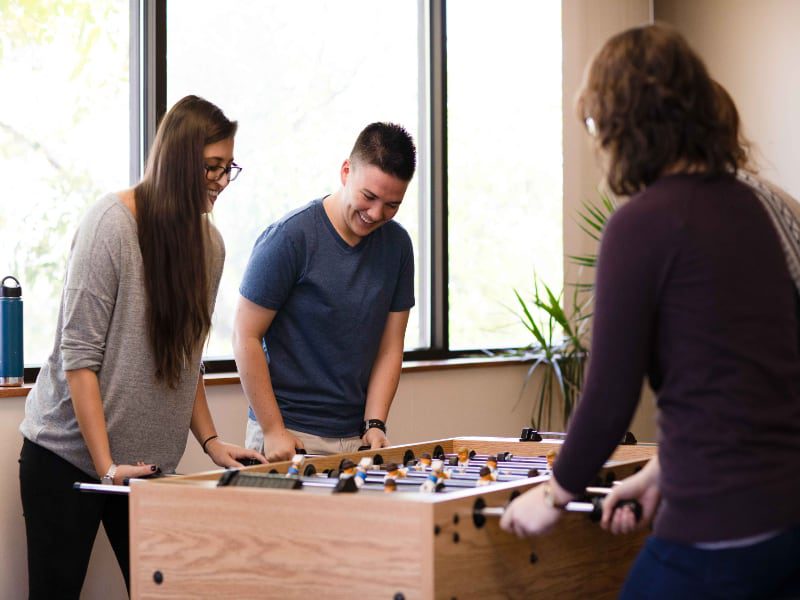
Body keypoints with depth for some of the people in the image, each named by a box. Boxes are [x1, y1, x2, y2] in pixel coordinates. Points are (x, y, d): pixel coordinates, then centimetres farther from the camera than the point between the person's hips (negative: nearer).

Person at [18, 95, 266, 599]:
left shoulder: (209, 243, 4)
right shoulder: (111, 223, -14)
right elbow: (79, 356, -16)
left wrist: (211, 440, 3)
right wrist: (107, 465, -20)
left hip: (149, 461, 5)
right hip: (69, 453, -5)